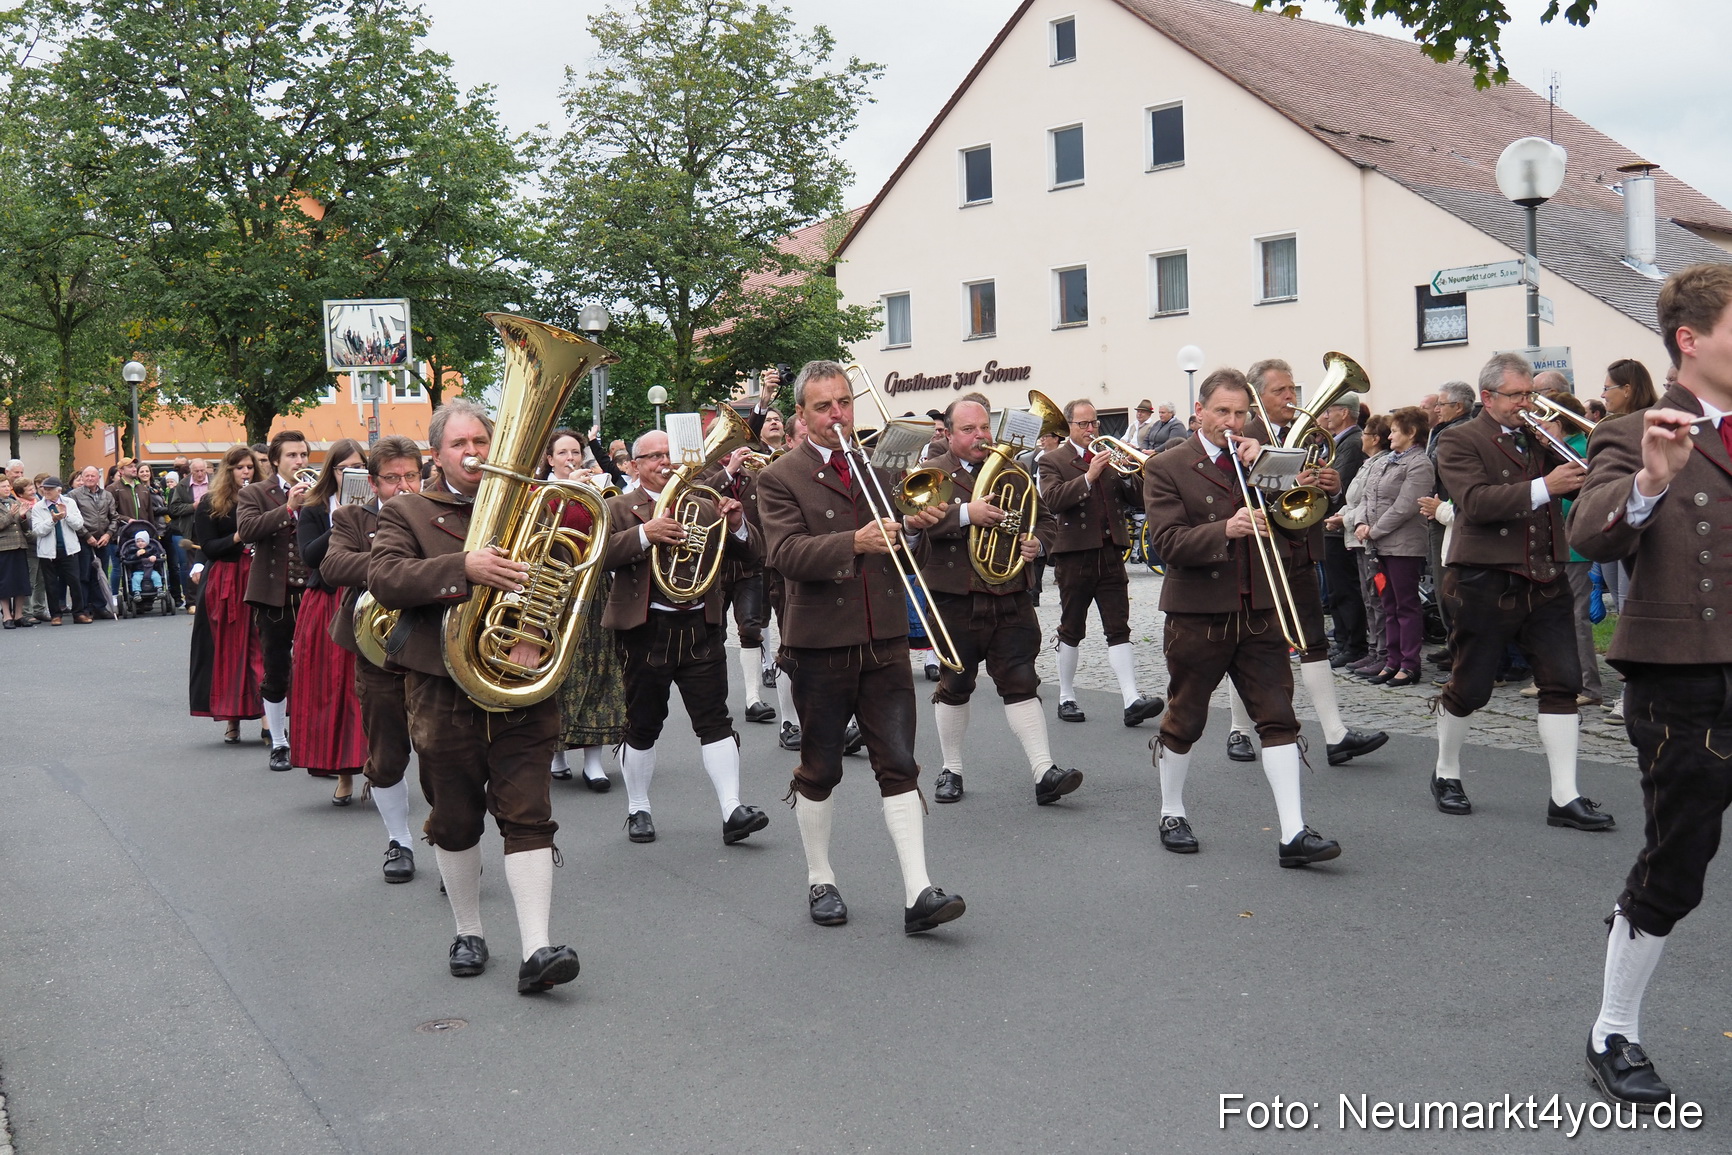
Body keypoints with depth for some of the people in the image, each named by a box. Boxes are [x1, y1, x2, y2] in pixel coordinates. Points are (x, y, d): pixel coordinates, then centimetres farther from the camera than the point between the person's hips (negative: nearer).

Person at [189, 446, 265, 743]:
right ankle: (231, 720, 10)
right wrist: (238, 537, -16)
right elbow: (208, 548, -3)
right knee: (228, 649, 3)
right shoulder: (209, 504, 4)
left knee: (259, 648, -7)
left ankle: (267, 716, -11)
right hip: (224, 583, -1)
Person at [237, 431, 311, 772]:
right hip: (274, 595, -1)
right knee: (276, 674, 5)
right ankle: (279, 744, 17)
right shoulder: (255, 494, 2)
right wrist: (288, 507, -22)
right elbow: (247, 529, -17)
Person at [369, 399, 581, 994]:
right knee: (455, 822, 12)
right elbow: (384, 578, -12)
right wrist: (464, 567, -26)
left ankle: (536, 950, -7)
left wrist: (535, 630, -18)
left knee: (528, 816, -5)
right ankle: (468, 932, 30)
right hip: (444, 692, 0)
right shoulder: (405, 512, 5)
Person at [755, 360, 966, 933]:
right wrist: (855, 542, -31)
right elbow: (787, 554, -18)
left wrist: (917, 525, -3)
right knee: (819, 771, 10)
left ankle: (918, 894, -1)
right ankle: (820, 882, 26)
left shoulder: (876, 466, 12)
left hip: (884, 641, 3)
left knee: (899, 766, 0)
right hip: (820, 644, -3)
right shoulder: (780, 478, -4)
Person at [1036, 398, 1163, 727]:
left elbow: (1134, 498, 7)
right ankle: (1066, 697, 19)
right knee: (1071, 631, 8)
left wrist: (1130, 473, -11)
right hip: (1075, 555, -3)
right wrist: (1089, 476, -24)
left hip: (1111, 554, 3)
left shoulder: (1110, 457, 13)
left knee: (1119, 628, -3)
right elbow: (1052, 499, -17)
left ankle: (1132, 701, -9)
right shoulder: (1052, 460, 0)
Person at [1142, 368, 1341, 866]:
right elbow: (1168, 542, -15)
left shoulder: (1260, 462, 11)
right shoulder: (1166, 469, -3)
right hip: (1197, 614, -3)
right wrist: (1226, 530, -30)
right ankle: (1172, 814, 29)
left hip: (1258, 611, 4)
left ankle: (1294, 833, -2)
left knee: (1278, 717, -3)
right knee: (1183, 722, 9)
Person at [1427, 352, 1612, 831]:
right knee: (1468, 688, 4)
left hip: (1546, 581, 5)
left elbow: (1581, 482, 5)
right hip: (1486, 582, -5)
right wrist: (1543, 488, -27)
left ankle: (1564, 797, 3)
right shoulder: (1459, 441, -4)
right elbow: (1476, 502, -20)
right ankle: (1446, 774, 26)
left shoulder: (1540, 437, 14)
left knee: (1562, 683, 0)